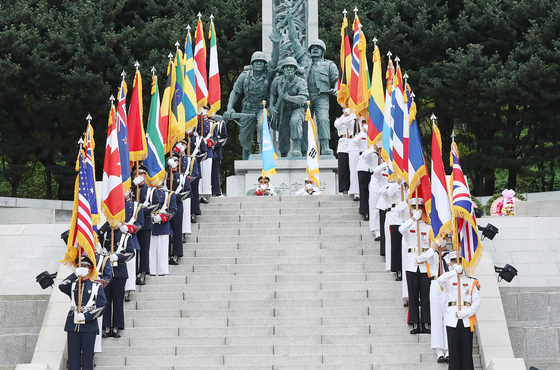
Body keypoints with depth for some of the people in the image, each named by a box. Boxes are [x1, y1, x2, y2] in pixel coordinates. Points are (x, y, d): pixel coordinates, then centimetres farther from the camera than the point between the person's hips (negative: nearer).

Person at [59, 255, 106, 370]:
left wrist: (85, 317, -12)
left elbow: (101, 307, -1)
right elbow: (61, 286, -10)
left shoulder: (97, 286, 7)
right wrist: (75, 274, -16)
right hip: (73, 326, 2)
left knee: (87, 358, 0)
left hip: (89, 327, -2)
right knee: (73, 358, 2)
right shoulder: (72, 284, 13)